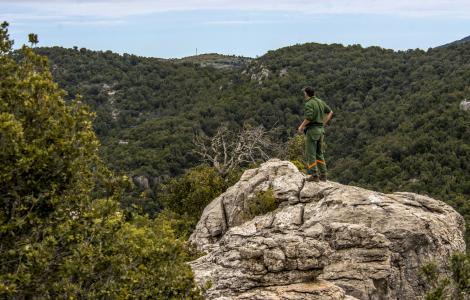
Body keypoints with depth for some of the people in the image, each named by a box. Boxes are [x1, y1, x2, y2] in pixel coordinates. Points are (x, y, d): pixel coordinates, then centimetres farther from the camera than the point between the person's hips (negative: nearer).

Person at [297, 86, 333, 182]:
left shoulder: (309, 104, -13)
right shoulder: (320, 102, 12)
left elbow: (309, 118, -25)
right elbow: (330, 112, 18)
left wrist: (301, 126, -11)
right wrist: (324, 123, 22)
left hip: (312, 130, -8)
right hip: (320, 130, 8)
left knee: (310, 154, -2)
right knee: (319, 154, 14)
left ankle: (314, 175, -4)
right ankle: (323, 175, 12)